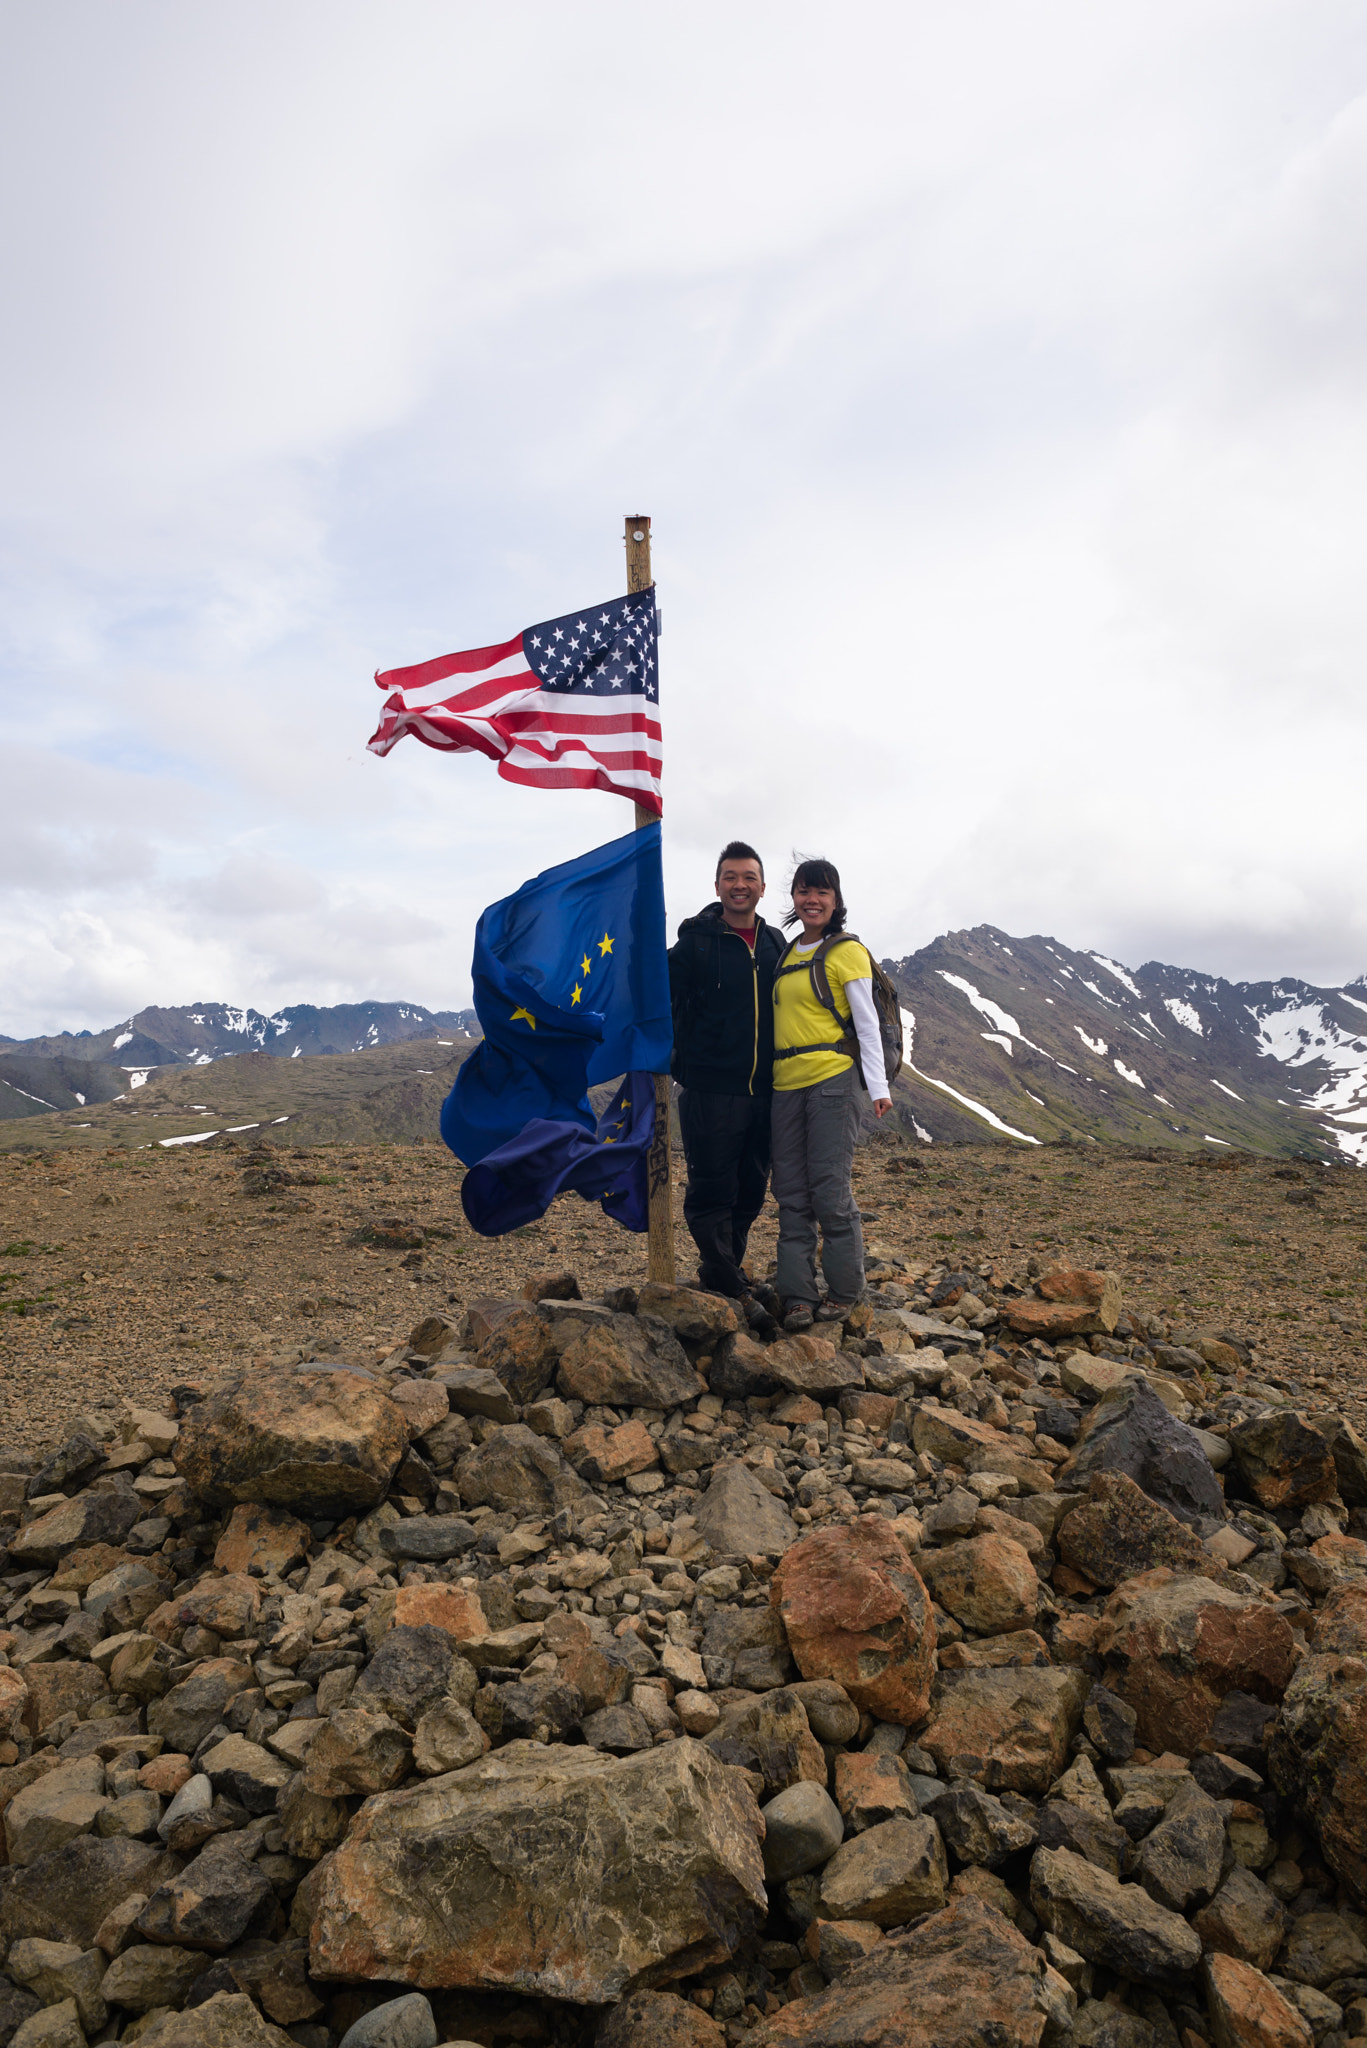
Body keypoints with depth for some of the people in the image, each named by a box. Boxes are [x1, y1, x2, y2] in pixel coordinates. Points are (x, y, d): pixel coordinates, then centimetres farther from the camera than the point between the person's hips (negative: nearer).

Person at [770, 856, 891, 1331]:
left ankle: (844, 1291, 8)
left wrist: (878, 1086, -11)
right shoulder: (787, 953, 18)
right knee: (790, 1191, 3)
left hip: (833, 1078, -6)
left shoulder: (846, 952, -1)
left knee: (829, 1188, -6)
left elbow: (867, 1023, -4)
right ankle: (798, 1296, 7)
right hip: (786, 1083, 6)